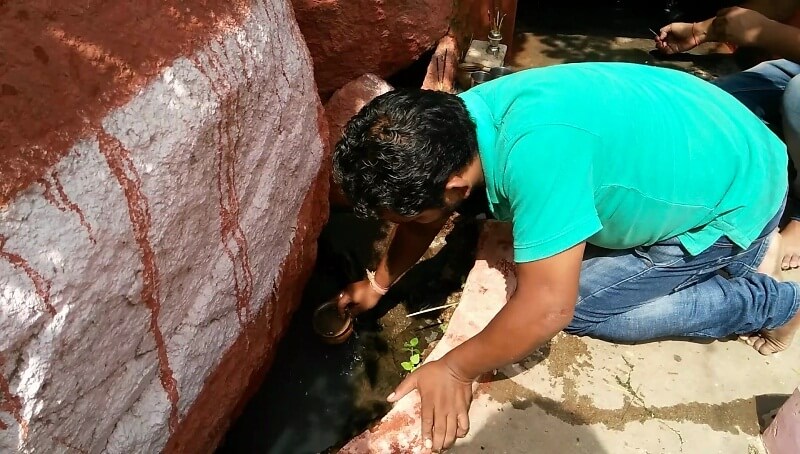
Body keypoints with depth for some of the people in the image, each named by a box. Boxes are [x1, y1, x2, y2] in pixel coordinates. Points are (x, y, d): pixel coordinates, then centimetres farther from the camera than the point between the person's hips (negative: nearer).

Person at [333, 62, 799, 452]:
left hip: (738, 202, -7)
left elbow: (548, 309, -36)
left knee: (579, 304, -8)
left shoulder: (536, 151, -41)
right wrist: (379, 282, 10)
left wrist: (454, 369, -22)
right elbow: (426, 215, 1)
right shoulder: (459, 116, -15)